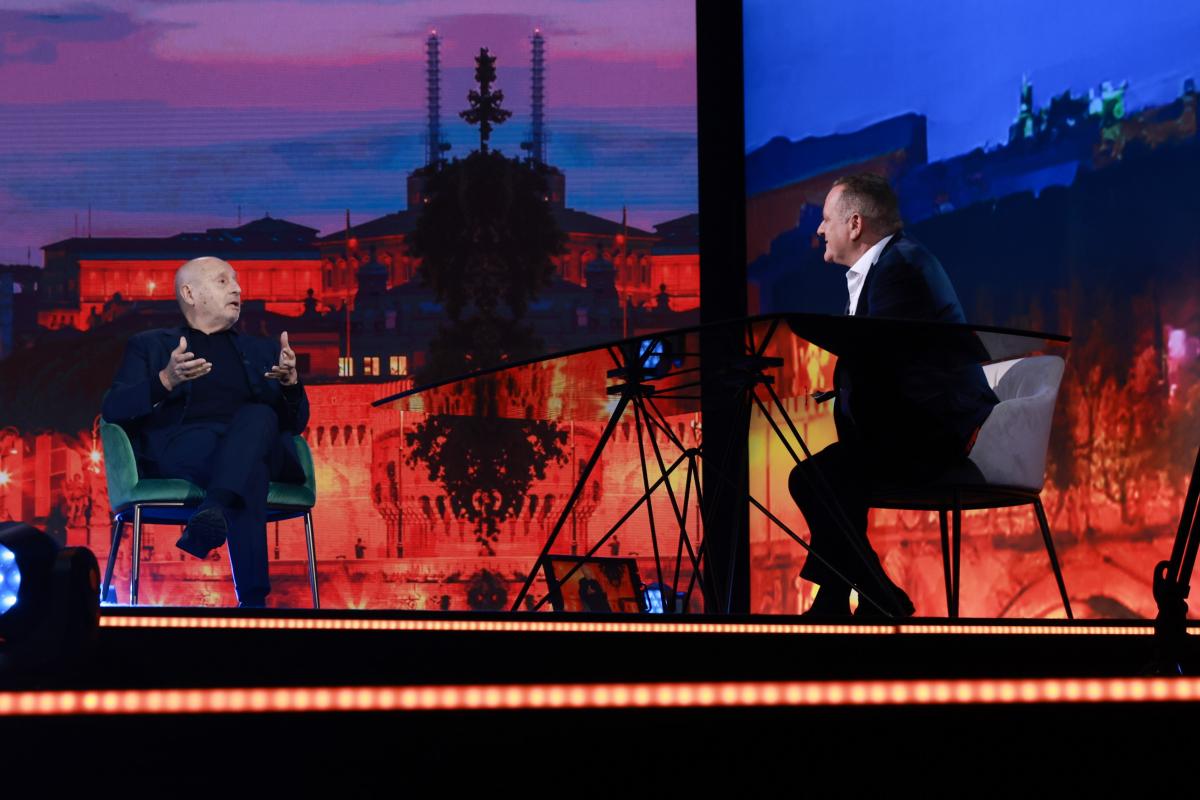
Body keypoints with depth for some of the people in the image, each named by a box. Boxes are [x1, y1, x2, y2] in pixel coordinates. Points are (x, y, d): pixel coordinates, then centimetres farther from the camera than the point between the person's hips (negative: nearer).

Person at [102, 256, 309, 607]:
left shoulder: (261, 350, 32)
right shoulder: (150, 345, 24)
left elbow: (296, 421, 22)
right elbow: (113, 409, 7)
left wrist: (290, 381, -2)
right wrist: (166, 381, -12)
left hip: (258, 443, 3)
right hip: (179, 446, -2)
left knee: (259, 415, -36)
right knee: (248, 467, -38)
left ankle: (212, 513, -57)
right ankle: (253, 598, -50)